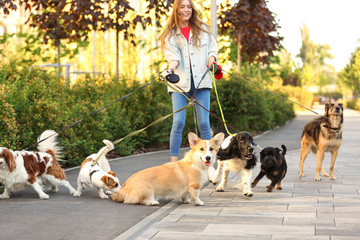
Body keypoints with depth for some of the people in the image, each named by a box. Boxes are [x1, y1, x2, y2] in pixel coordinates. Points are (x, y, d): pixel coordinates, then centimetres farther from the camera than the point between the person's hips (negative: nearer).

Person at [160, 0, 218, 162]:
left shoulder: (202, 28, 15)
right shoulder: (170, 33, 8)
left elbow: (212, 47, 19)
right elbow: (173, 56, -6)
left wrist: (211, 57, -3)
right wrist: (171, 66, -27)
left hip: (201, 81, 2)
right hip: (180, 83, -1)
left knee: (204, 123, -2)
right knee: (178, 122, -12)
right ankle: (173, 163, -8)